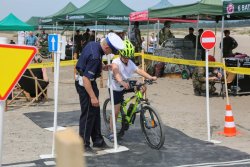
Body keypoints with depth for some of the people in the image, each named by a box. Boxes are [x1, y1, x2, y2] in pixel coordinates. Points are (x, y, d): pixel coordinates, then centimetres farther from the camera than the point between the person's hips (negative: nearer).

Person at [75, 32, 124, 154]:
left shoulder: (93, 44, 0)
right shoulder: (95, 57, -29)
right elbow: (86, 79, -30)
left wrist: (102, 67, 6)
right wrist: (93, 97, -26)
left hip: (88, 81, 10)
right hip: (84, 84, -10)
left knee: (95, 112, 16)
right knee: (88, 113, -4)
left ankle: (97, 140, 25)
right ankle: (84, 145, 5)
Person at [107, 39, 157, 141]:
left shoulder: (130, 63, -5)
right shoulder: (116, 62, -24)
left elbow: (139, 70, -18)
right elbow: (116, 73, -43)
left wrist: (150, 77, -34)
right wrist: (122, 82, -63)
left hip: (126, 86, 6)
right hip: (115, 88, -6)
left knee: (143, 88, -9)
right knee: (116, 111, -7)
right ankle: (112, 133, 8)